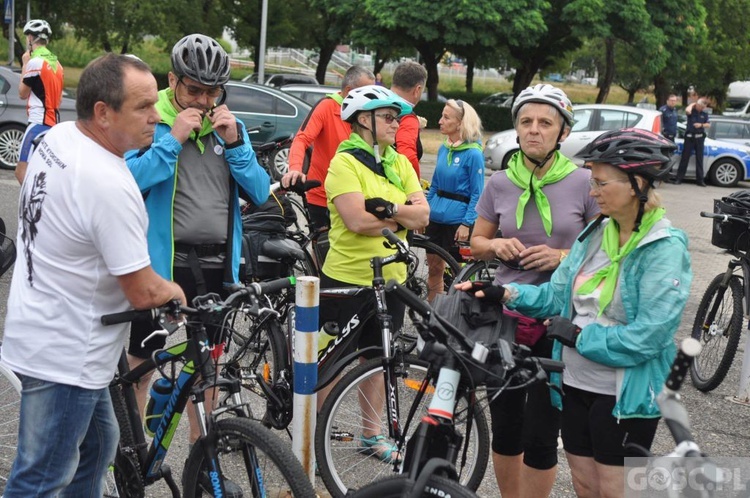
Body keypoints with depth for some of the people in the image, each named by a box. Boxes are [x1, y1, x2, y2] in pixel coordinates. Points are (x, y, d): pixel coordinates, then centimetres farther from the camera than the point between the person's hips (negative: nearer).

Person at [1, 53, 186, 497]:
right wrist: (173, 290, 1)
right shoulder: (109, 185, -28)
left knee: (96, 444, 25)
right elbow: (143, 292, -23)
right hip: (64, 357, -10)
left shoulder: (58, 137, 0)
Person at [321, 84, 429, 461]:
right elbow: (357, 221, -22)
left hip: (389, 278, 6)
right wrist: (402, 218, -11)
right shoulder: (345, 162, -11)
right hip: (345, 279, -6)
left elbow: (422, 214, -2)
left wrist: (389, 208, -19)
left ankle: (370, 434, 29)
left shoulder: (400, 164, 9)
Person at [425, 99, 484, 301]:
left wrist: (467, 223, -17)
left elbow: (477, 194, -12)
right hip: (436, 218, 7)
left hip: (457, 221, -7)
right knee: (434, 268, 14)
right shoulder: (443, 149, 7)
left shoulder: (473, 153, -13)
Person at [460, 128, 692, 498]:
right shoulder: (595, 234, 6)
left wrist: (579, 335, -18)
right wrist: (505, 294, -8)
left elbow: (647, 336, -22)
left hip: (624, 396, -6)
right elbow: (557, 294, 7)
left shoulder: (665, 249, -16)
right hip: (577, 384, 6)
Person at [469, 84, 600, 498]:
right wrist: (496, 245, -10)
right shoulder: (500, 184, 3)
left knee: (539, 435, 0)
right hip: (505, 314, 3)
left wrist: (562, 256, -17)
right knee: (504, 428, 10)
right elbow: (477, 244, 12)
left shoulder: (583, 183, -6)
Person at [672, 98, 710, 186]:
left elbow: (708, 125, 11)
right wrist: (692, 105, -10)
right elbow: (687, 110, -27)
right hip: (689, 136, -3)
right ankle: (679, 178, -1)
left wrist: (701, 125, -7)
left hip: (699, 137, 3)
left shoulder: (704, 114, 8)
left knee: (699, 158, 6)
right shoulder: (692, 111, -3)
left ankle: (700, 180, 11)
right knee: (685, 157, -3)